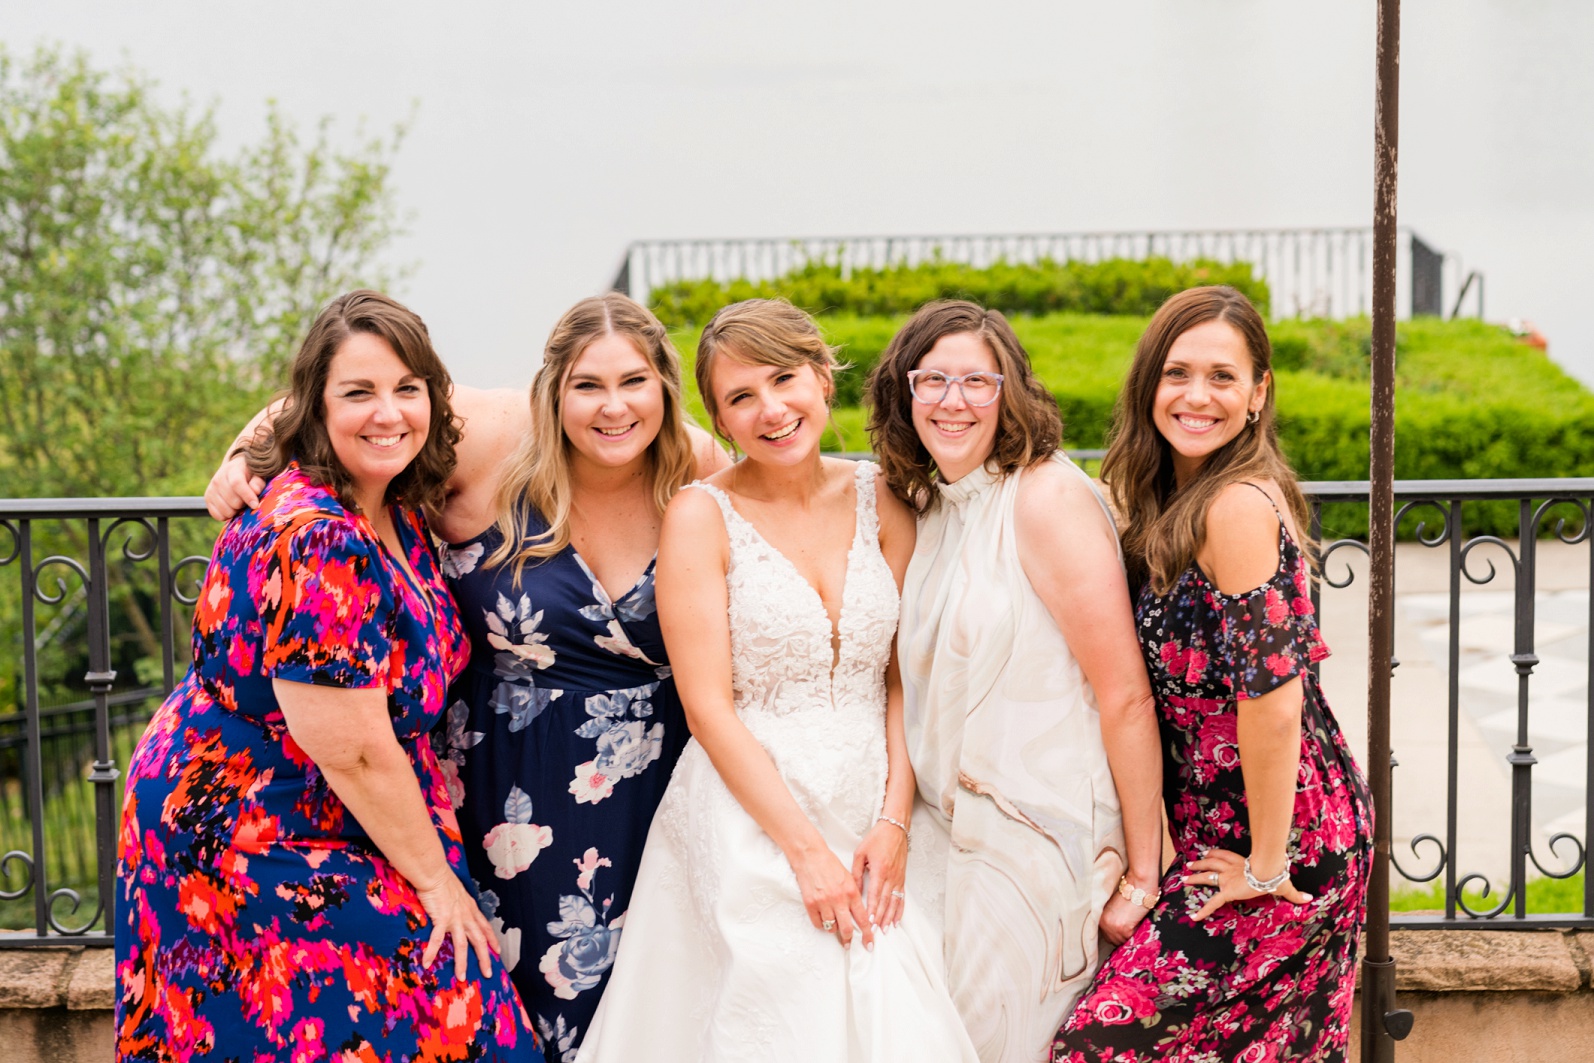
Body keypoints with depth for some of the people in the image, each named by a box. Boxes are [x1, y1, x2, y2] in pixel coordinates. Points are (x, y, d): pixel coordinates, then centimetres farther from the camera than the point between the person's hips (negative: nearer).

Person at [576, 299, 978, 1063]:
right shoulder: (702, 516, -5)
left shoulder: (879, 499, 6)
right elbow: (709, 708, -9)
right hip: (748, 825, -3)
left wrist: (893, 821, -5)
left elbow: (903, 676, 6)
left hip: (867, 820, 3)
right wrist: (807, 850, -13)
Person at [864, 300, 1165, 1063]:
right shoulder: (925, 506, 9)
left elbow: (1126, 698, -17)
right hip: (943, 827, 7)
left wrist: (1142, 874, -15)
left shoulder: (1047, 497, -15)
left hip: (1040, 841, -7)